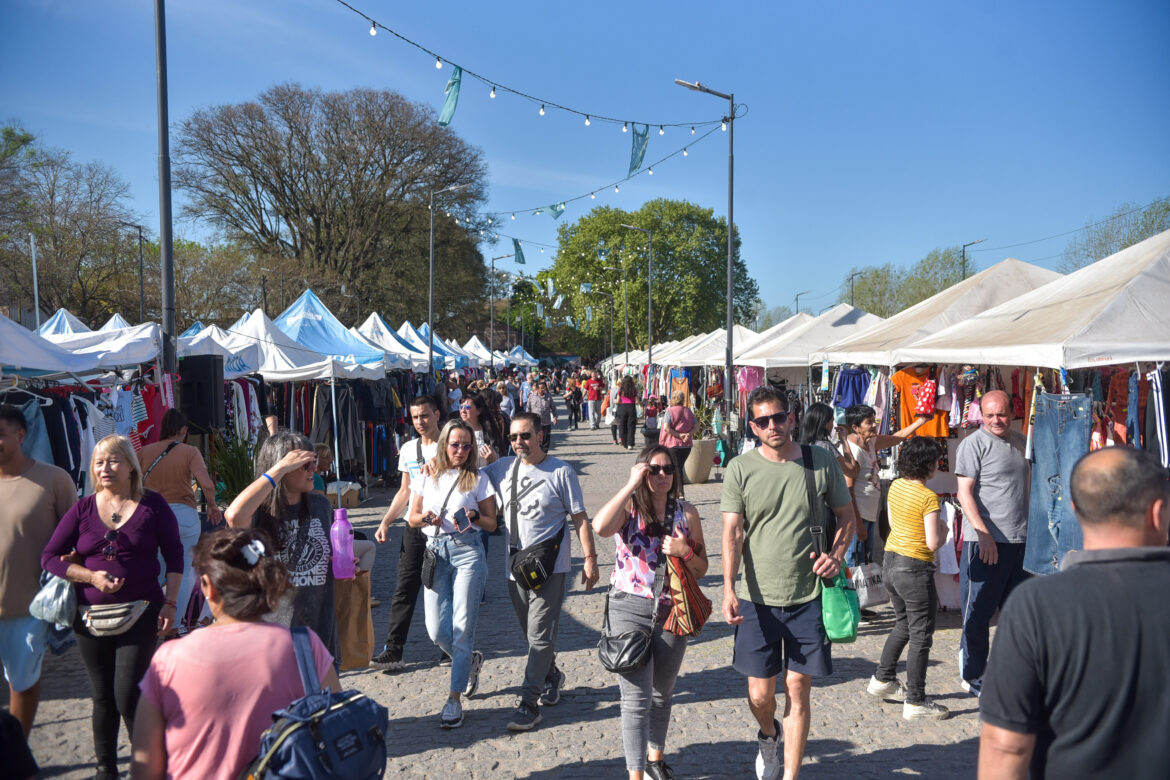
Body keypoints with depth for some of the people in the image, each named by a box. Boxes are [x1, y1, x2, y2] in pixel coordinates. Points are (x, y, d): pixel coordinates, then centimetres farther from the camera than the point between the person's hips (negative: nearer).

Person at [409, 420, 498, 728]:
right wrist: (426, 518, -9)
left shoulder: (478, 480, 2)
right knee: (437, 631, 0)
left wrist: (474, 518, -16)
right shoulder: (427, 477, 8)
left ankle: (454, 699, 7)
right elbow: (412, 518, 12)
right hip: (435, 552, 3)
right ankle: (471, 660, 32)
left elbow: (491, 523, 4)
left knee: (462, 628, -4)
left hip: (467, 552, -3)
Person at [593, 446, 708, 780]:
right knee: (636, 698, -3)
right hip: (629, 612, -3)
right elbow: (600, 527, -30)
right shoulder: (629, 507, -6)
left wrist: (685, 551, -15)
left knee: (662, 693, 19)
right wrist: (631, 485, -24)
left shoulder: (686, 513, 1)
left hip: (671, 613, 3)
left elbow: (701, 569, 6)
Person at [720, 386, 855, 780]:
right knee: (760, 694, 8)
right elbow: (732, 533, -6)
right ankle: (769, 736, 43)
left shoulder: (821, 461, 0)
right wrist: (729, 588, -17)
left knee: (797, 690, 5)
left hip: (807, 597, 0)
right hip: (757, 599, 0)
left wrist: (835, 555, -6)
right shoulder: (740, 469, -3)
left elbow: (846, 516, 12)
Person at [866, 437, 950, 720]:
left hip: (890, 561, 8)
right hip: (915, 569, -8)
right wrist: (943, 529, 0)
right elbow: (933, 543, -20)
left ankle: (883, 679, 33)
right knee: (921, 635, 4)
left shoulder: (895, 486, 3)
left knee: (904, 625, 25)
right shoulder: (928, 498, -19)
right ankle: (915, 701, 10)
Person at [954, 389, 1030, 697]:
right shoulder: (973, 444, -8)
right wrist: (984, 534, -20)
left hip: (1020, 540, 7)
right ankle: (972, 676, 13)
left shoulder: (1020, 440, 13)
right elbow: (965, 493, -13)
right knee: (978, 613, 1)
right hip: (985, 541, -7)